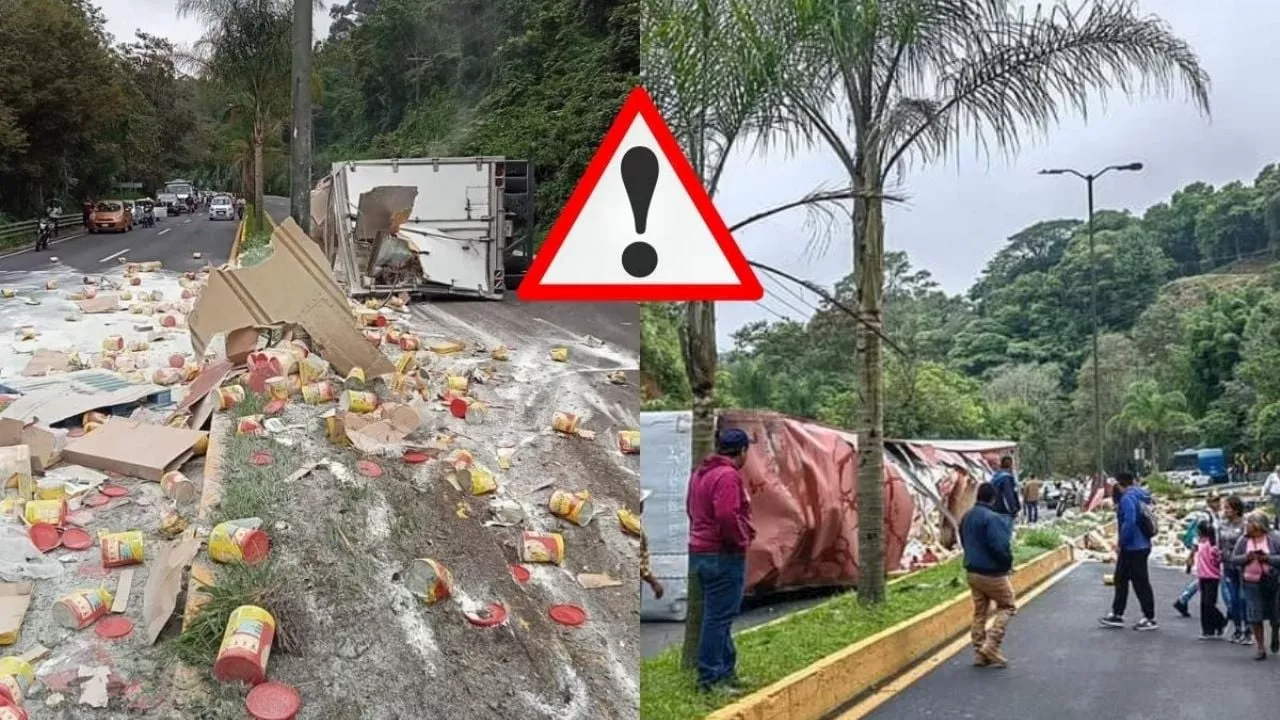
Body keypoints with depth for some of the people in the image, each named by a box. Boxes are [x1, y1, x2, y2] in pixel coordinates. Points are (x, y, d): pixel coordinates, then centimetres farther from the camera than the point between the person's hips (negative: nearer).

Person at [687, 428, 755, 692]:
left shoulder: (701, 472, 13)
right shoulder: (728, 475, -18)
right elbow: (727, 516, -28)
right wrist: (742, 539, -11)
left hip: (701, 551, 10)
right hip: (723, 555, -10)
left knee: (718, 615, 16)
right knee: (718, 618, -5)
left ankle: (726, 670, 24)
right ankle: (710, 678, -2)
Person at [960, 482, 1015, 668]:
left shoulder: (966, 517, 8)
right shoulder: (992, 518, -21)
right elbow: (1000, 547, -25)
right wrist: (1008, 563, -7)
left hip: (972, 571, 8)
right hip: (992, 573, -8)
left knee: (980, 612, 14)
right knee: (1007, 606, 9)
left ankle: (980, 653, 15)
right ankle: (991, 645, -3)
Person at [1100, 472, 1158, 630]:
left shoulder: (1128, 498, -18)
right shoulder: (1141, 497, 11)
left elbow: (1129, 523, -26)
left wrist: (1121, 543, -16)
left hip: (1133, 548, -10)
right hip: (1142, 545, 10)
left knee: (1140, 583, -1)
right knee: (1121, 579, 16)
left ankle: (1150, 619, 7)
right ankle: (1117, 615, 22)